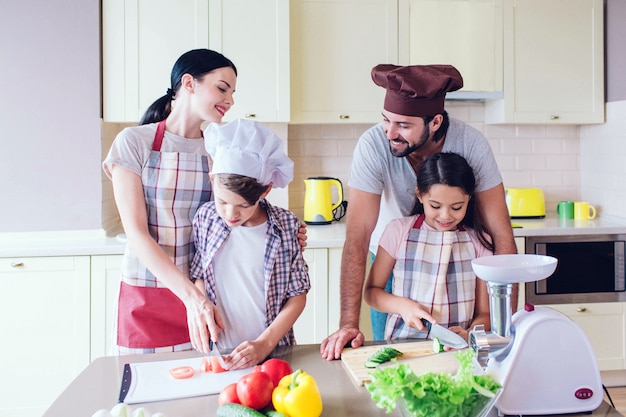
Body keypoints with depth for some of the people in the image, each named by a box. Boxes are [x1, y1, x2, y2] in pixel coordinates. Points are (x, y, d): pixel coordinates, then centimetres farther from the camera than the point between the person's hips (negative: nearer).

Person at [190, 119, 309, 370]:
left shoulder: (287, 225, -4)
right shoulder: (205, 218, 2)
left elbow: (297, 297, -1)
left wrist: (265, 344, -10)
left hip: (273, 352, 1)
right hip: (218, 350, 0)